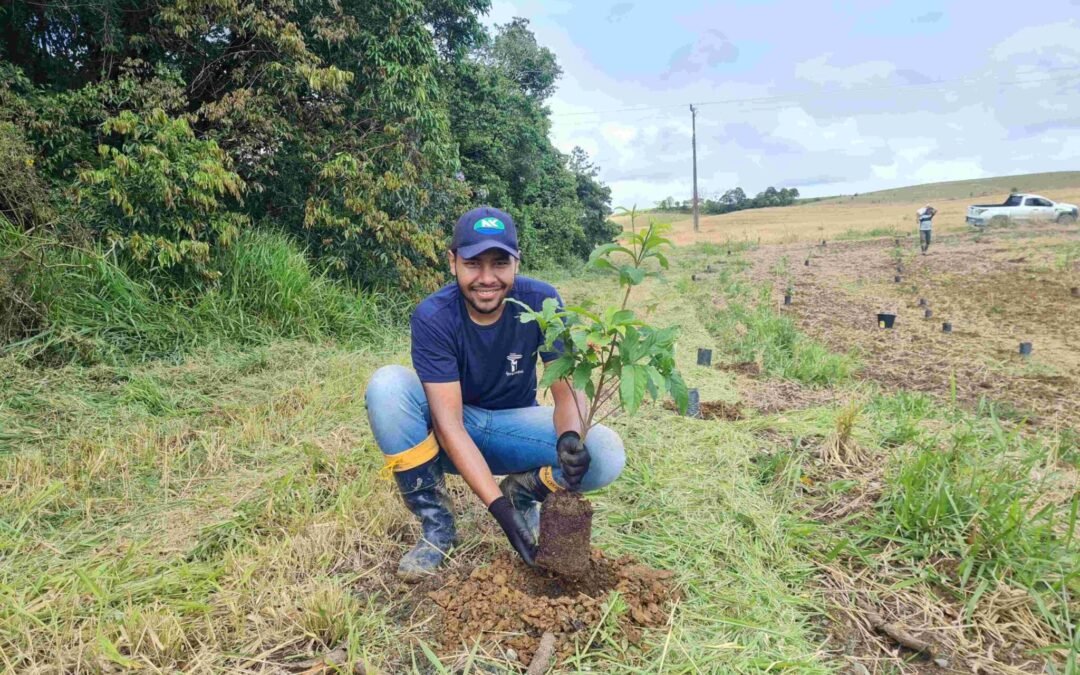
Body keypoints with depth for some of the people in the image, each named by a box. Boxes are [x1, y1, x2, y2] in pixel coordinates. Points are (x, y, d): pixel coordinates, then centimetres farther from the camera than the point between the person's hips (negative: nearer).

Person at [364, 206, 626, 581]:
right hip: (450, 438, 0)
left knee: (606, 454, -26)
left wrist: (570, 437, -42)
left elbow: (567, 389, -17)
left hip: (513, 427, 1)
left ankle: (522, 492, 6)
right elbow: (449, 424, -27)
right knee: (387, 385, -31)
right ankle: (436, 524, -14)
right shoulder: (433, 317, -23)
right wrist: (498, 507, -36)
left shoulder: (541, 301, -17)